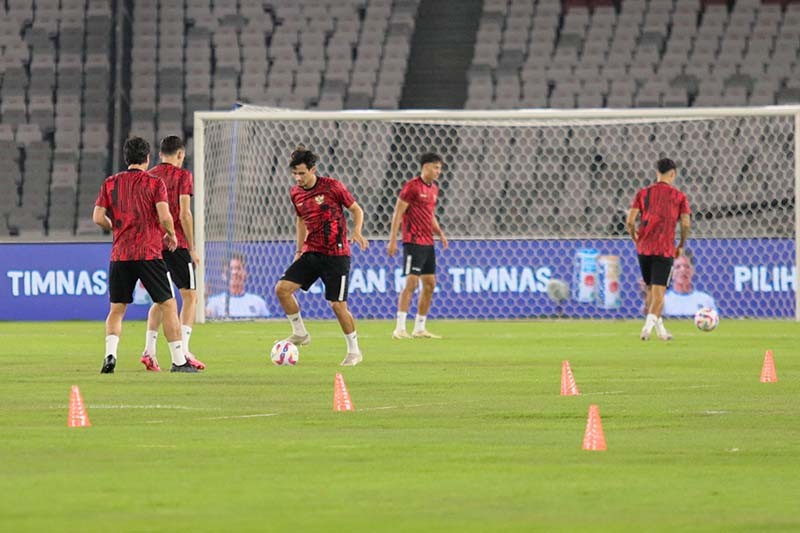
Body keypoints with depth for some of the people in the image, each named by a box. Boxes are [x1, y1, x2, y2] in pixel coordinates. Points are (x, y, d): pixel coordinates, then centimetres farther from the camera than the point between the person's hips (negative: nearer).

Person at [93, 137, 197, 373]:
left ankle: (110, 355, -7)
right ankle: (178, 360, 1)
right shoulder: (154, 182, -1)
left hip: (120, 255, 3)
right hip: (149, 254, -3)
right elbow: (164, 216, -12)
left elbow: (98, 217, 2)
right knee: (168, 305, 5)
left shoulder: (111, 183, 7)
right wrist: (171, 234, 7)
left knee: (116, 309, 12)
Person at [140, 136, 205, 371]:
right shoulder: (182, 176, -4)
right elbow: (184, 214, -11)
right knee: (190, 297, 4)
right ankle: (183, 350, -9)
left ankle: (149, 350, 1)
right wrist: (192, 248, -6)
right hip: (177, 243, -5)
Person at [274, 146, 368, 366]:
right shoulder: (296, 193, 5)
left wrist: (357, 232, -19)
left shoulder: (332, 187, -11)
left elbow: (356, 210, -2)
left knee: (338, 305, -7)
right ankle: (300, 333, 10)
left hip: (336, 255, -6)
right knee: (282, 288, -8)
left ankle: (354, 351, 10)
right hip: (311, 253, 6)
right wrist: (299, 250, 20)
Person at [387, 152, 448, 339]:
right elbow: (397, 213, -11)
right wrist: (392, 240, -15)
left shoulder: (434, 189, 15)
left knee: (430, 284, 9)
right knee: (411, 283, -14)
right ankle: (400, 328, -13)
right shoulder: (412, 186, -10)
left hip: (428, 243, 9)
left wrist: (440, 233, 11)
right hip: (413, 242, -9)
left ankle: (419, 328, 15)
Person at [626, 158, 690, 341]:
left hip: (644, 248, 3)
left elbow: (630, 221, -1)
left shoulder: (643, 193, 6)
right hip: (664, 250, -3)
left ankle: (659, 327, 24)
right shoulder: (679, 196, 1)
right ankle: (649, 324, -26)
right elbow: (686, 224, -5)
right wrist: (681, 246, 10)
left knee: (650, 289, 18)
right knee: (659, 291, -5)